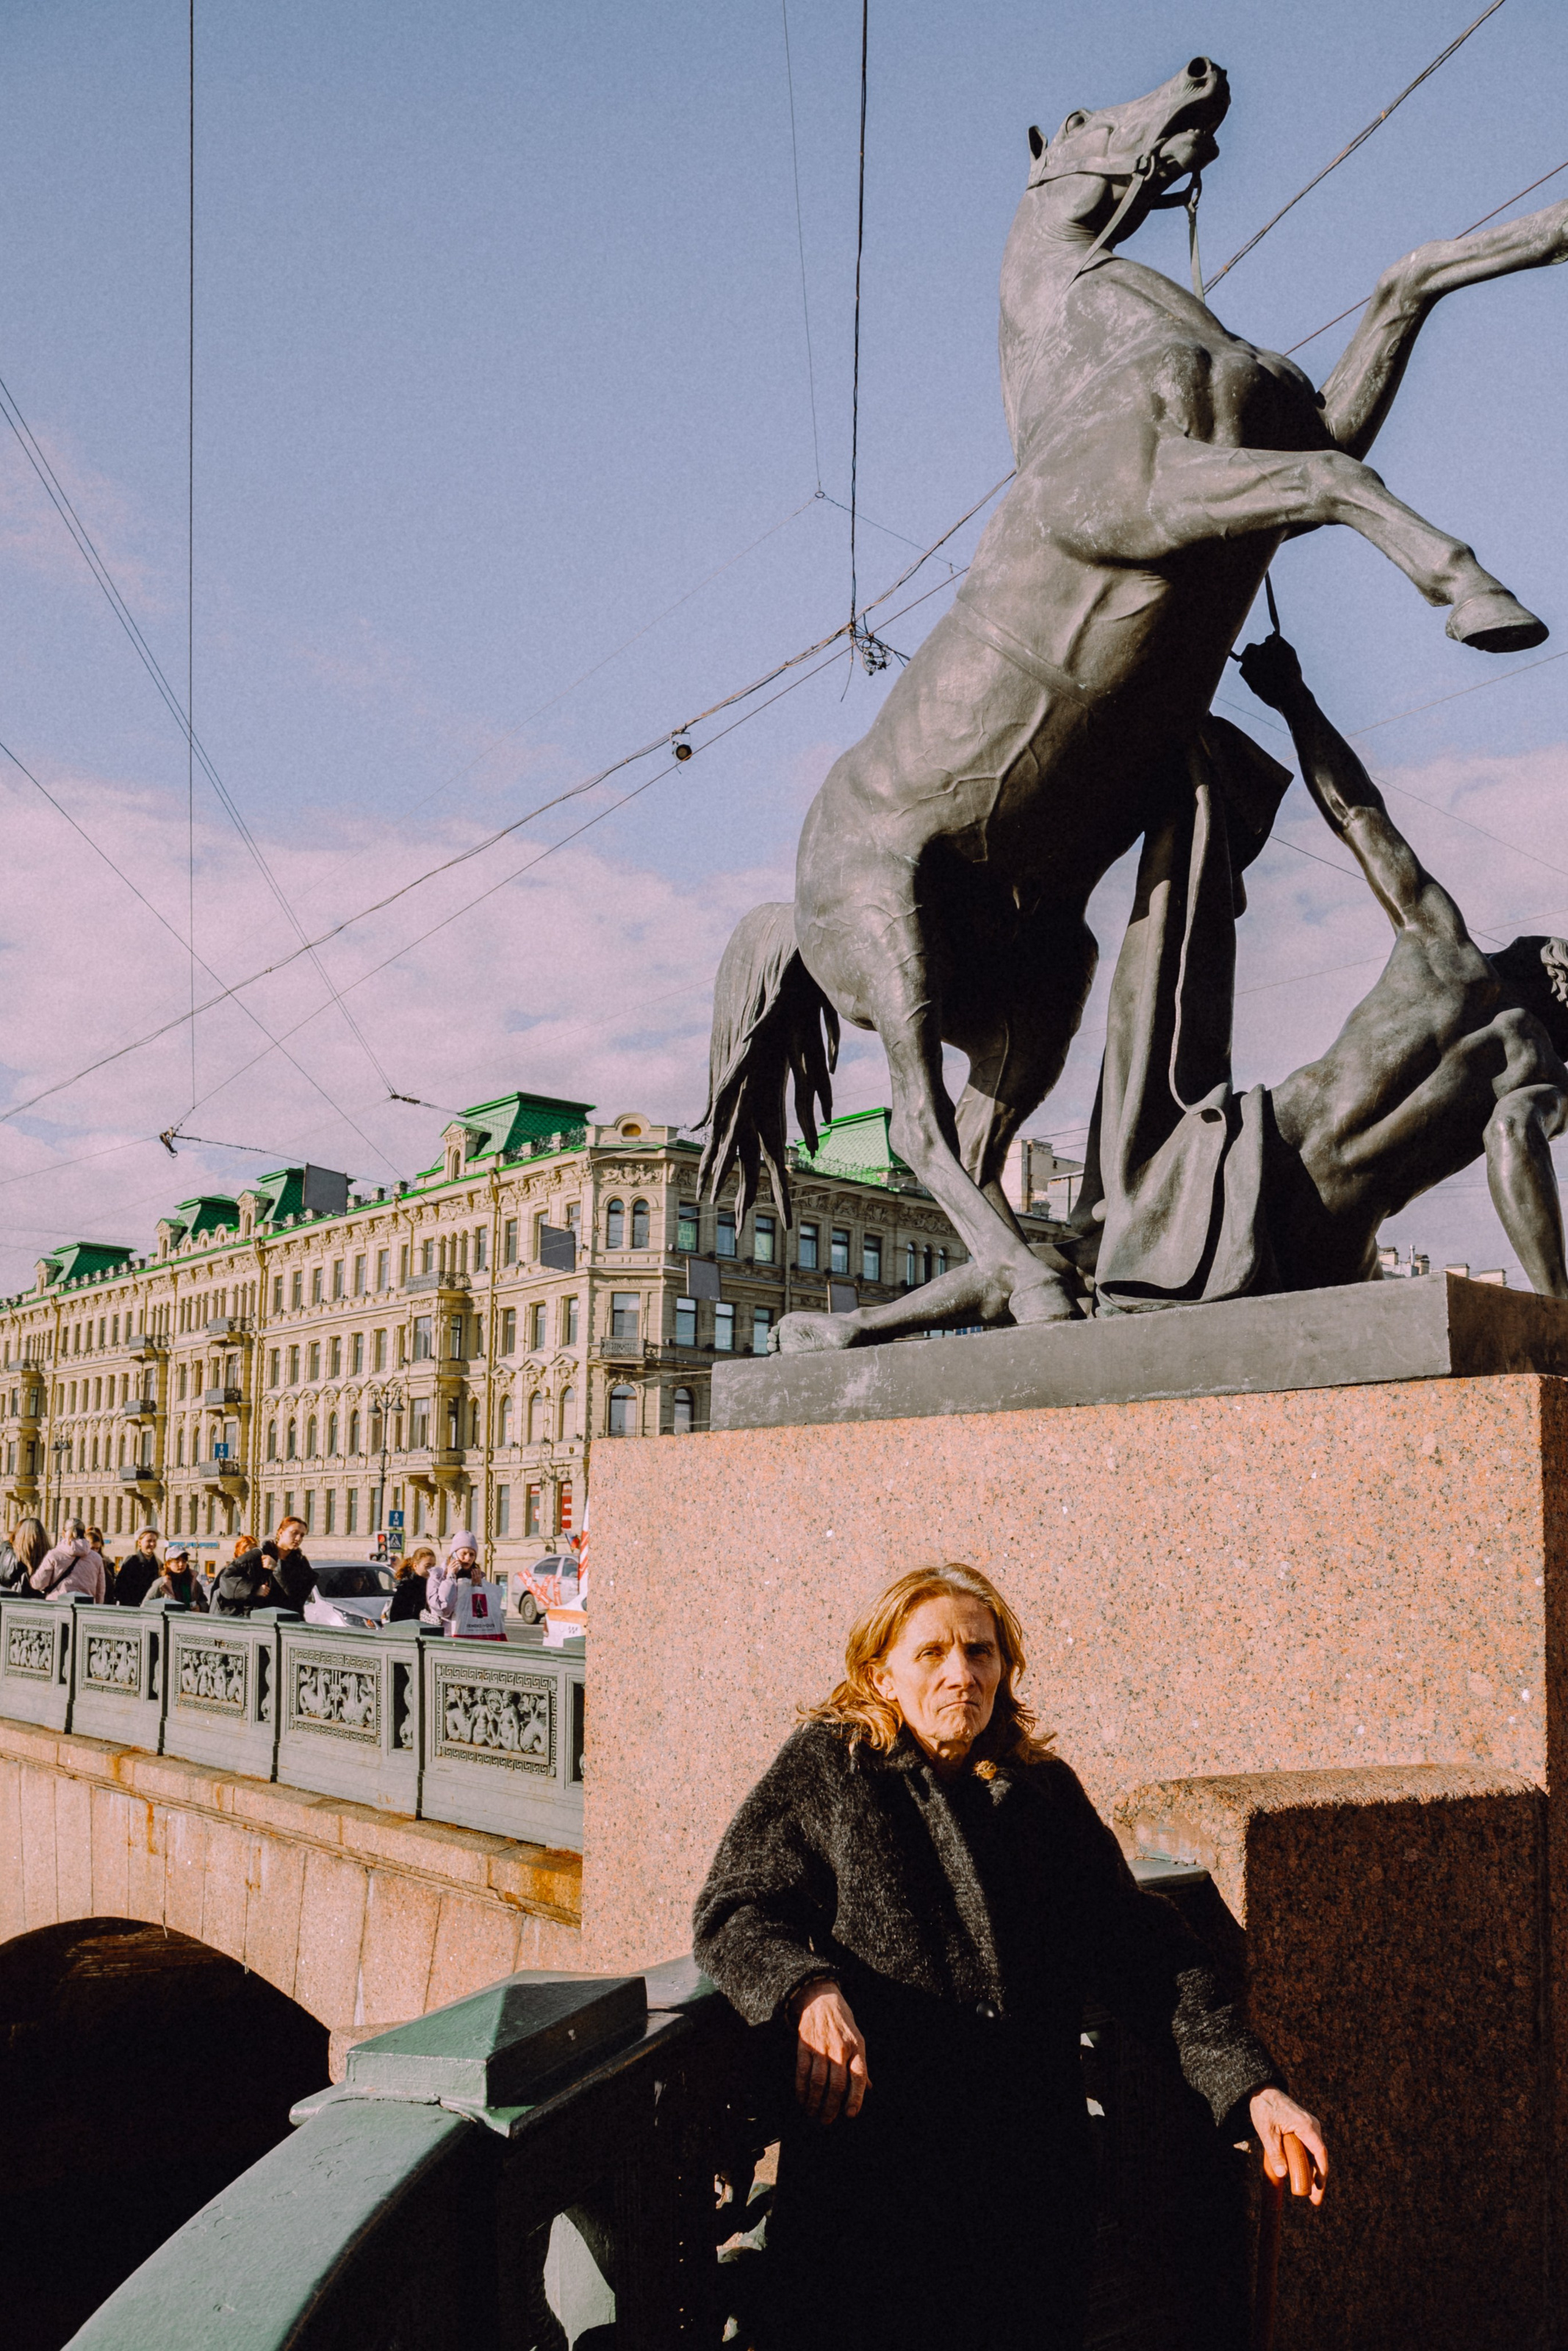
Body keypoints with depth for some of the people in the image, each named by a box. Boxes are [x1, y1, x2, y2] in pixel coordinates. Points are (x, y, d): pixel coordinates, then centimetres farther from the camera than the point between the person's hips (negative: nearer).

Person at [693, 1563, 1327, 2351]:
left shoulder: (1047, 1791, 12)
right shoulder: (827, 1767, 4)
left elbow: (1140, 1948, 8)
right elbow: (733, 1910, -2)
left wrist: (1252, 2086, -5)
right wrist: (811, 1992, -22)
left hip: (1032, 2173, 3)